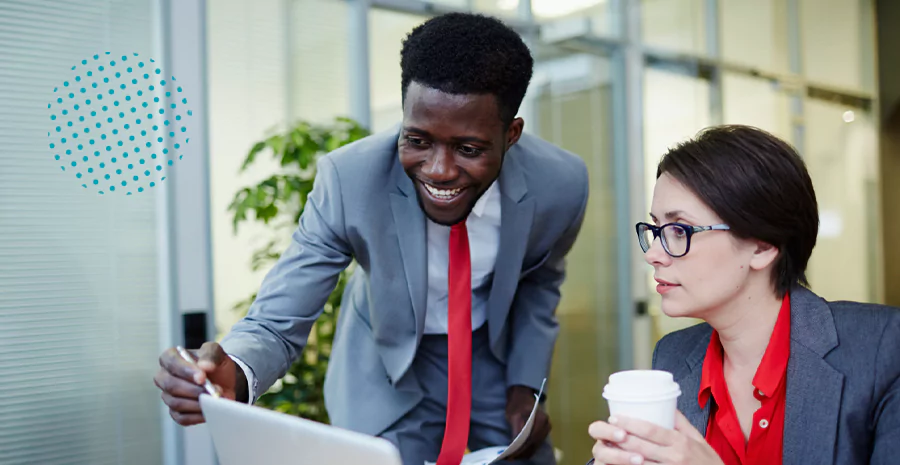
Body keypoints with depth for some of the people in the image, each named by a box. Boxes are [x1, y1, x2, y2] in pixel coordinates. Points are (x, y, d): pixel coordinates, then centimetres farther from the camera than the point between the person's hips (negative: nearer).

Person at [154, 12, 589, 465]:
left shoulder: (563, 185, -24)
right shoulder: (348, 179, -30)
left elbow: (538, 281, -1)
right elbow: (276, 323, -26)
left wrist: (526, 385, -9)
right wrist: (233, 373, -48)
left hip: (503, 355, 2)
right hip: (388, 371, -2)